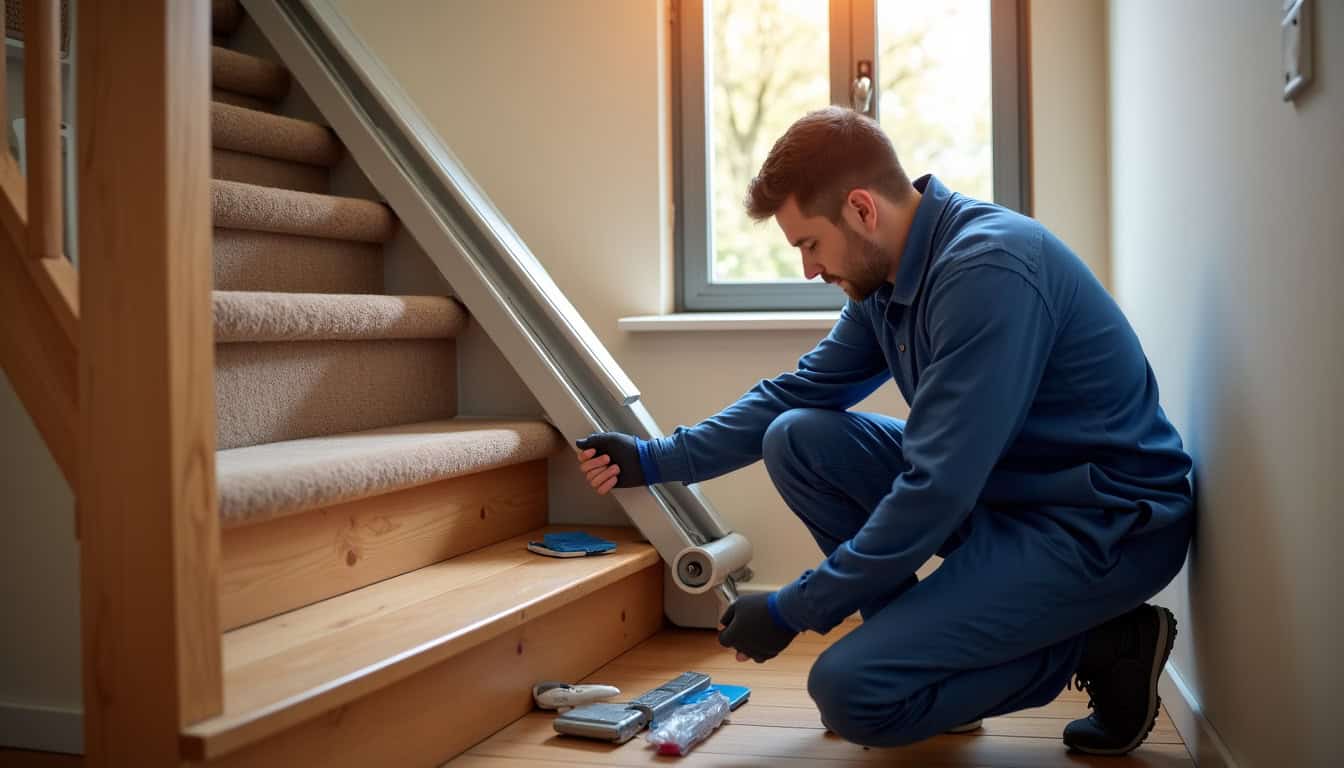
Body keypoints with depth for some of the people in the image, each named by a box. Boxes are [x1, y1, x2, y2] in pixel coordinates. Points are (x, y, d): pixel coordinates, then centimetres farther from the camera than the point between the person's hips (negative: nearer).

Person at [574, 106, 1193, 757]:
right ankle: (915, 636, 9)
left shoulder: (987, 271, -26)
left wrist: (788, 613, -18)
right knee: (796, 439, 1)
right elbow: (796, 393, 14)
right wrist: (655, 460, 7)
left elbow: (936, 492, -28)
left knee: (851, 693, -18)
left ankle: (1102, 647, -1)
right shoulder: (886, 277, 3)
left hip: (1108, 525, -8)